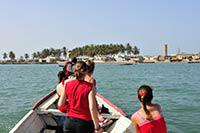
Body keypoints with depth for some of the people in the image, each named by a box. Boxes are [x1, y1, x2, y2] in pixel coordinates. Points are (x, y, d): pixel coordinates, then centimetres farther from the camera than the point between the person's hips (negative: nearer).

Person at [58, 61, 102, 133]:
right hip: (84, 123, -3)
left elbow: (60, 104, 0)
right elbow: (92, 108, -20)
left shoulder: (67, 85, -4)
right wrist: (97, 127, -14)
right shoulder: (89, 87, -15)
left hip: (69, 121, 3)